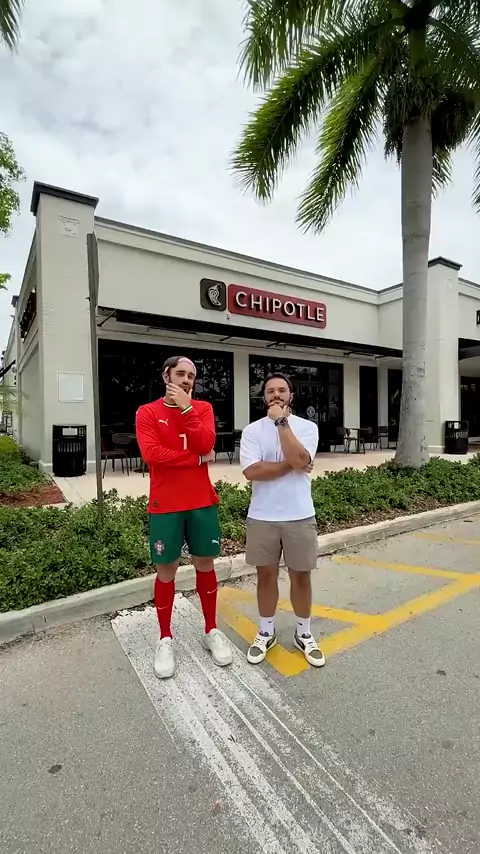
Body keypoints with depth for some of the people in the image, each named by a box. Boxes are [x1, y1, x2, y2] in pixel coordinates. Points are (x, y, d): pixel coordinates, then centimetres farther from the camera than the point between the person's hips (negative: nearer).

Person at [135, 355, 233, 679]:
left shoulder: (203, 408, 5)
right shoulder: (147, 413, -1)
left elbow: (206, 443, -11)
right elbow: (151, 454, -16)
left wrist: (186, 407, -14)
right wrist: (198, 458, -11)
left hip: (203, 502, 2)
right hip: (165, 505, -2)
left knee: (205, 565, 13)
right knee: (166, 570, 9)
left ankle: (212, 631, 31)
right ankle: (165, 639, 28)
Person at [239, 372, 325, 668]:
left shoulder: (307, 427, -2)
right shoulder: (252, 430, -2)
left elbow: (300, 459, -20)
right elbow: (252, 471, -15)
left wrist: (282, 421, -18)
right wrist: (291, 465, -14)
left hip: (299, 516, 0)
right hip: (262, 517, 0)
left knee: (301, 576, 13)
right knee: (266, 575, 14)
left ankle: (304, 634, 35)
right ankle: (267, 632, 34)